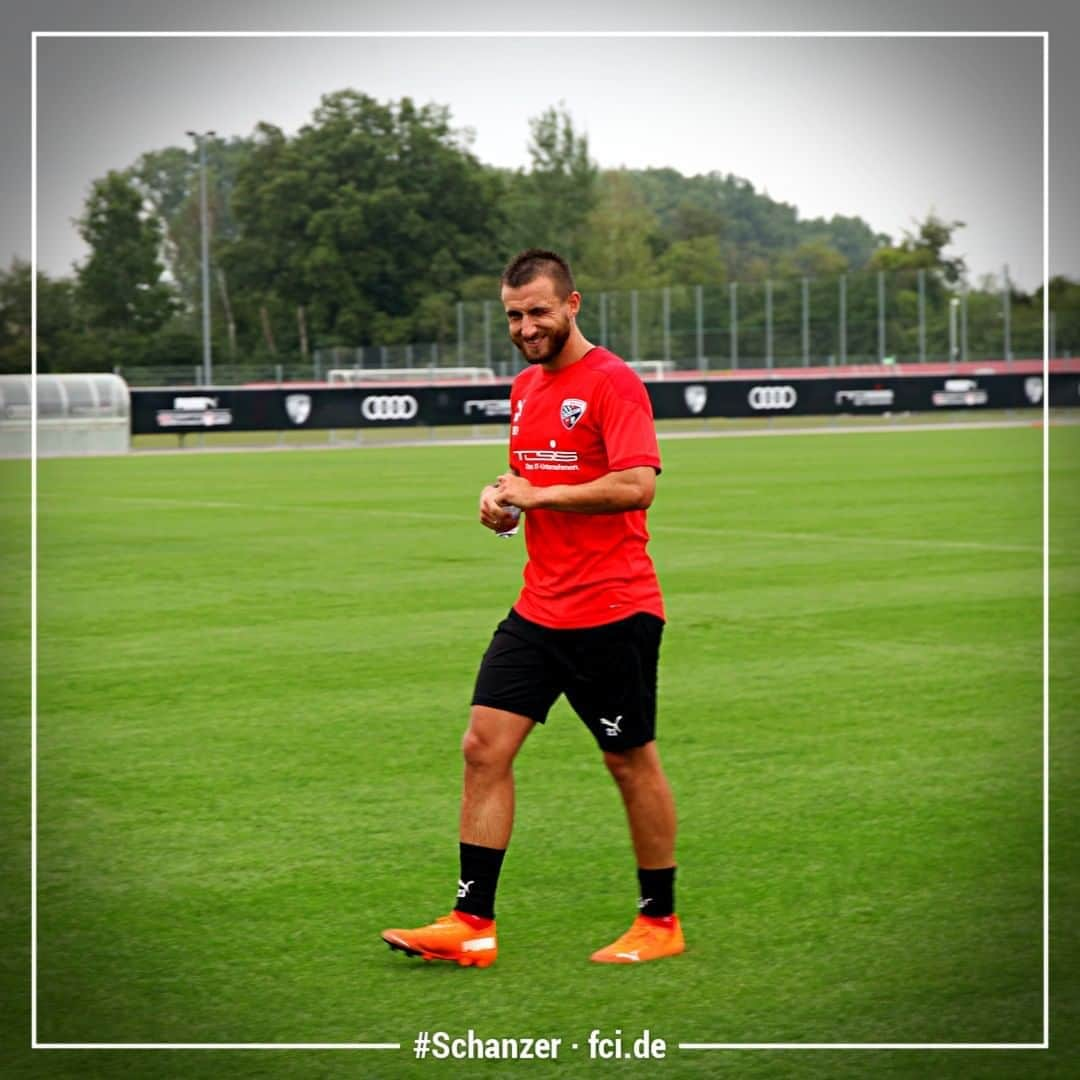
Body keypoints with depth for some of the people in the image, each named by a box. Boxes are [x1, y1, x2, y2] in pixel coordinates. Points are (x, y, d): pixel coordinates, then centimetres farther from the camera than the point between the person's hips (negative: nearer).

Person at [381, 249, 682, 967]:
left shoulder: (612, 382, -11)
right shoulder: (526, 389, 15)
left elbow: (637, 485, -22)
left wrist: (537, 495, -18)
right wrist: (503, 497, 6)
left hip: (614, 612, -8)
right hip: (539, 607, 8)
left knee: (631, 761, 3)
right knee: (485, 746, -1)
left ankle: (660, 922, 17)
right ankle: (473, 924, 2)